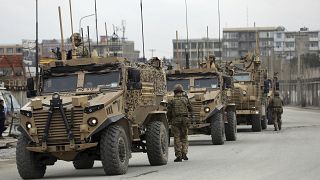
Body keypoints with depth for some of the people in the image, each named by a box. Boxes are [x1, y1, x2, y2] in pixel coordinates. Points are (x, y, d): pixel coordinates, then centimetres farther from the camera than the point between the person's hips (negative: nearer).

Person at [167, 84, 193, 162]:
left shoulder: (172, 101, 2)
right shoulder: (185, 99, 5)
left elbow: (169, 113, 2)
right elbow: (190, 110, 13)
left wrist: (170, 120, 17)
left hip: (175, 120, -1)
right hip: (185, 120, 1)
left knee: (177, 138, 2)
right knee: (184, 138, 13)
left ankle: (178, 156, -4)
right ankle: (184, 154, 2)